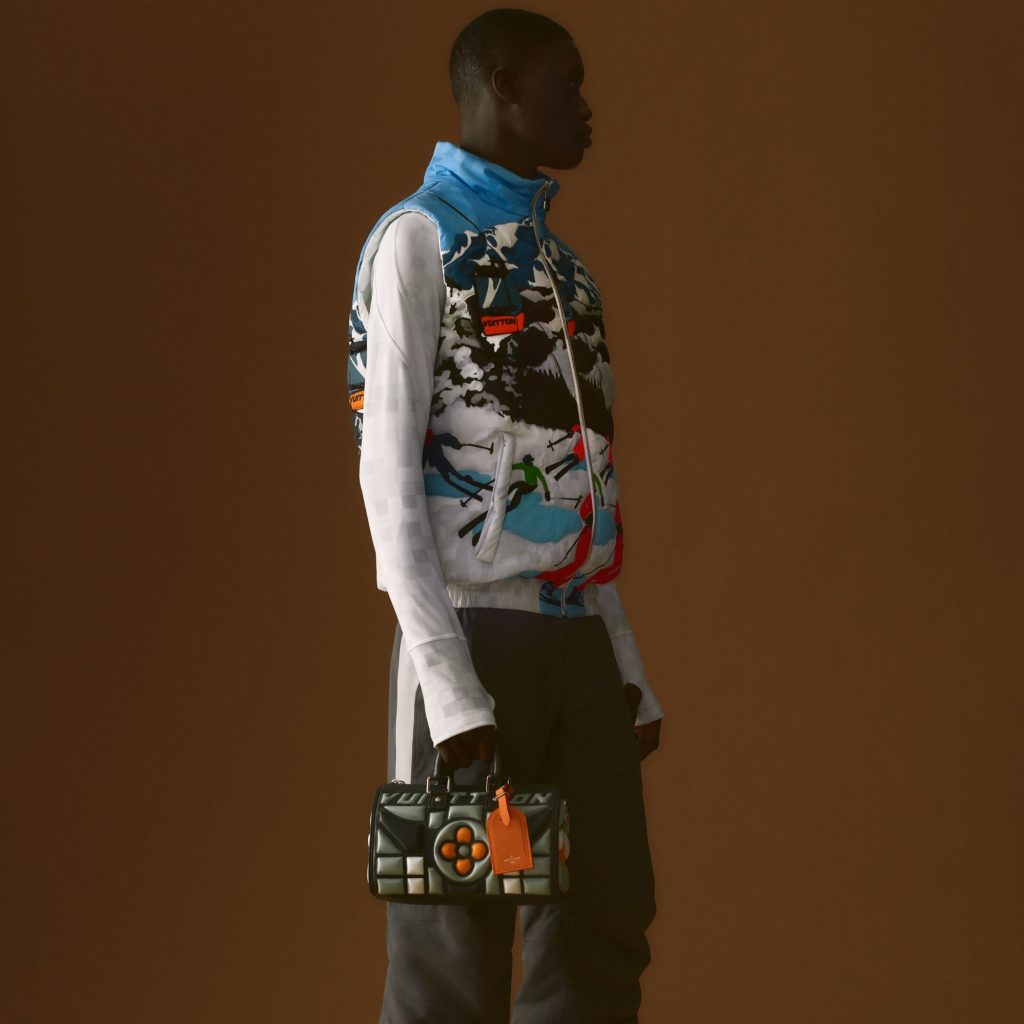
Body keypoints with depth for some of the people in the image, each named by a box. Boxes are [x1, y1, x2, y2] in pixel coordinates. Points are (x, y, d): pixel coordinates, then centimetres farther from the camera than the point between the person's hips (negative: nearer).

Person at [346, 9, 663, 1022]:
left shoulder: (563, 262, 20)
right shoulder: (418, 236, -3)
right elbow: (388, 467, -10)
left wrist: (630, 668, 14)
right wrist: (449, 685, -17)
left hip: (579, 639, 7)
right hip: (475, 629, -7)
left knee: (603, 938, 5)